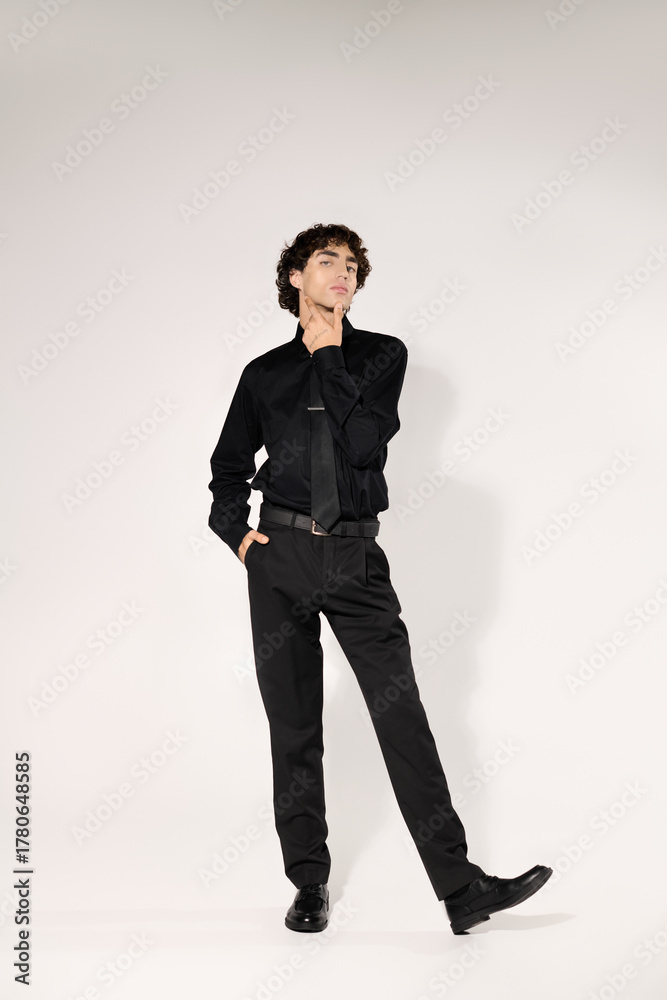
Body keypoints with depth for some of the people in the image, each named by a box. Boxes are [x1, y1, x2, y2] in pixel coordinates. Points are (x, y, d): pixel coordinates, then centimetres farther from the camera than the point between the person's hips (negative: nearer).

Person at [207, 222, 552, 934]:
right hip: (280, 555, 2)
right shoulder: (265, 373, 12)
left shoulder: (382, 355, 8)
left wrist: (329, 356, -4)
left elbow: (363, 441, -9)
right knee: (293, 723, 6)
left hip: (355, 558, -1)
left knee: (402, 714, -7)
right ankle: (309, 882, 18)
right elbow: (228, 463, 22)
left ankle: (461, 888, -3)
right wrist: (237, 532, 6)